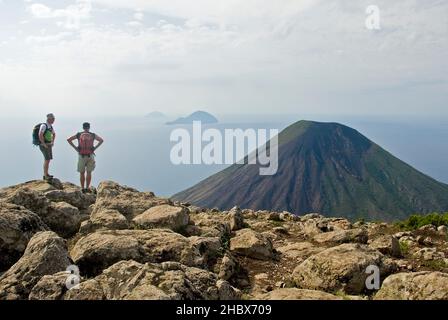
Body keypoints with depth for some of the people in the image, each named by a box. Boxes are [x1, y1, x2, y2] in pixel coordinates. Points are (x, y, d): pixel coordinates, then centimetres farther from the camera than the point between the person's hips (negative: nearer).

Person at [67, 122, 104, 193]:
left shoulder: (78, 135, 3)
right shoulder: (93, 135, 2)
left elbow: (68, 140, -3)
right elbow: (101, 140, -7)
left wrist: (75, 147, 0)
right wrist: (95, 148, -3)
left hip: (81, 156, 0)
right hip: (90, 156, 0)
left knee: (82, 173, 10)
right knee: (89, 172, 10)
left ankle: (83, 189, 9)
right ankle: (87, 188, 6)